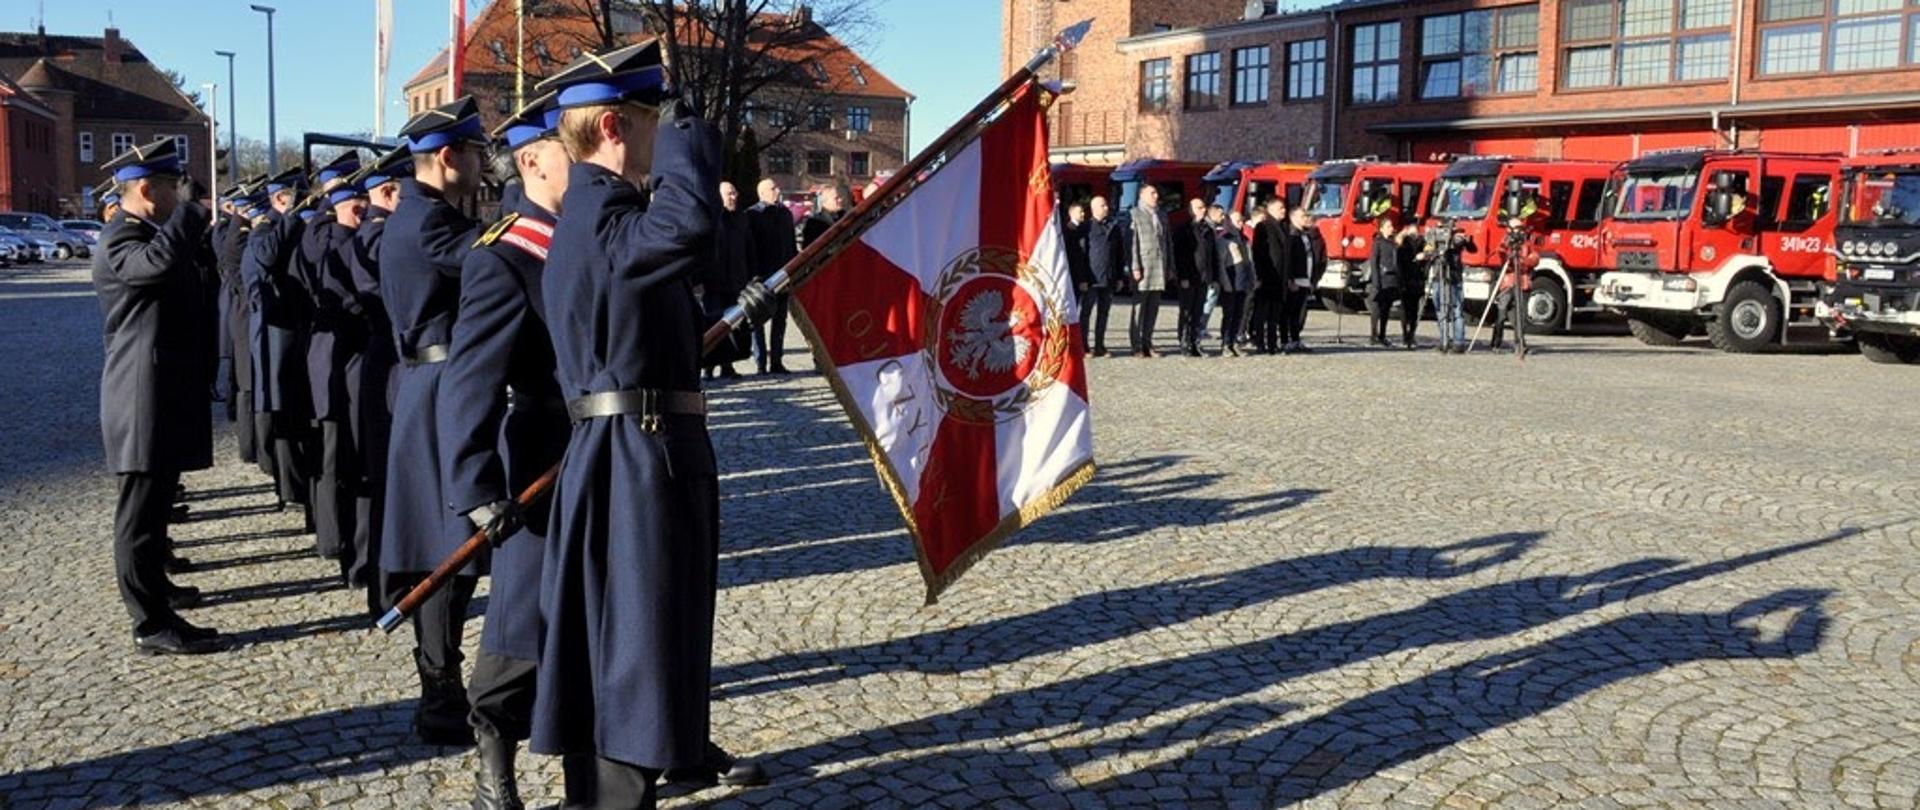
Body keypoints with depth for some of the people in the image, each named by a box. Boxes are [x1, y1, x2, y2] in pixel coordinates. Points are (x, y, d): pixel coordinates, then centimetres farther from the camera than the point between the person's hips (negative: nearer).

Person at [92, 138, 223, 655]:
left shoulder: (147, 232, 17)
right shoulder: (120, 239, -16)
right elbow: (161, 261, -38)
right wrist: (190, 207, -22)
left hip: (166, 389, 11)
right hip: (145, 394, -11)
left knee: (155, 499, 22)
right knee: (141, 508, -7)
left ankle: (151, 584, 37)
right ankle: (152, 624, -5)